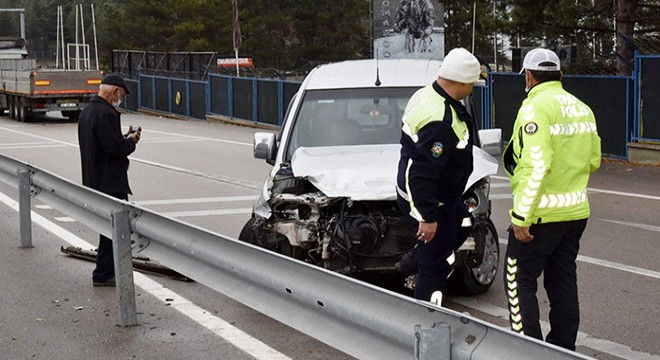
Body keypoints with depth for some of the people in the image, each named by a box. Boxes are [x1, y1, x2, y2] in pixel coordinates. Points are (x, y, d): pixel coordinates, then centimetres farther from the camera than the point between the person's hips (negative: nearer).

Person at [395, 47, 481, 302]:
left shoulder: (426, 95, 1)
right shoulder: (440, 121, -31)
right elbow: (423, 174, -32)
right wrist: (428, 217, -27)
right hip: (430, 200, -10)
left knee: (462, 225, 32)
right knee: (436, 267, 2)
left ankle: (412, 262, 39)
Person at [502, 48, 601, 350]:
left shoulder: (535, 107, -15)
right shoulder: (582, 108, 9)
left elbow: (536, 166, -24)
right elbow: (593, 161, 15)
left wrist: (521, 217, -21)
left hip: (542, 213, -7)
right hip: (576, 210, 8)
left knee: (519, 281, 2)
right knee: (563, 282, 15)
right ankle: (564, 349, 21)